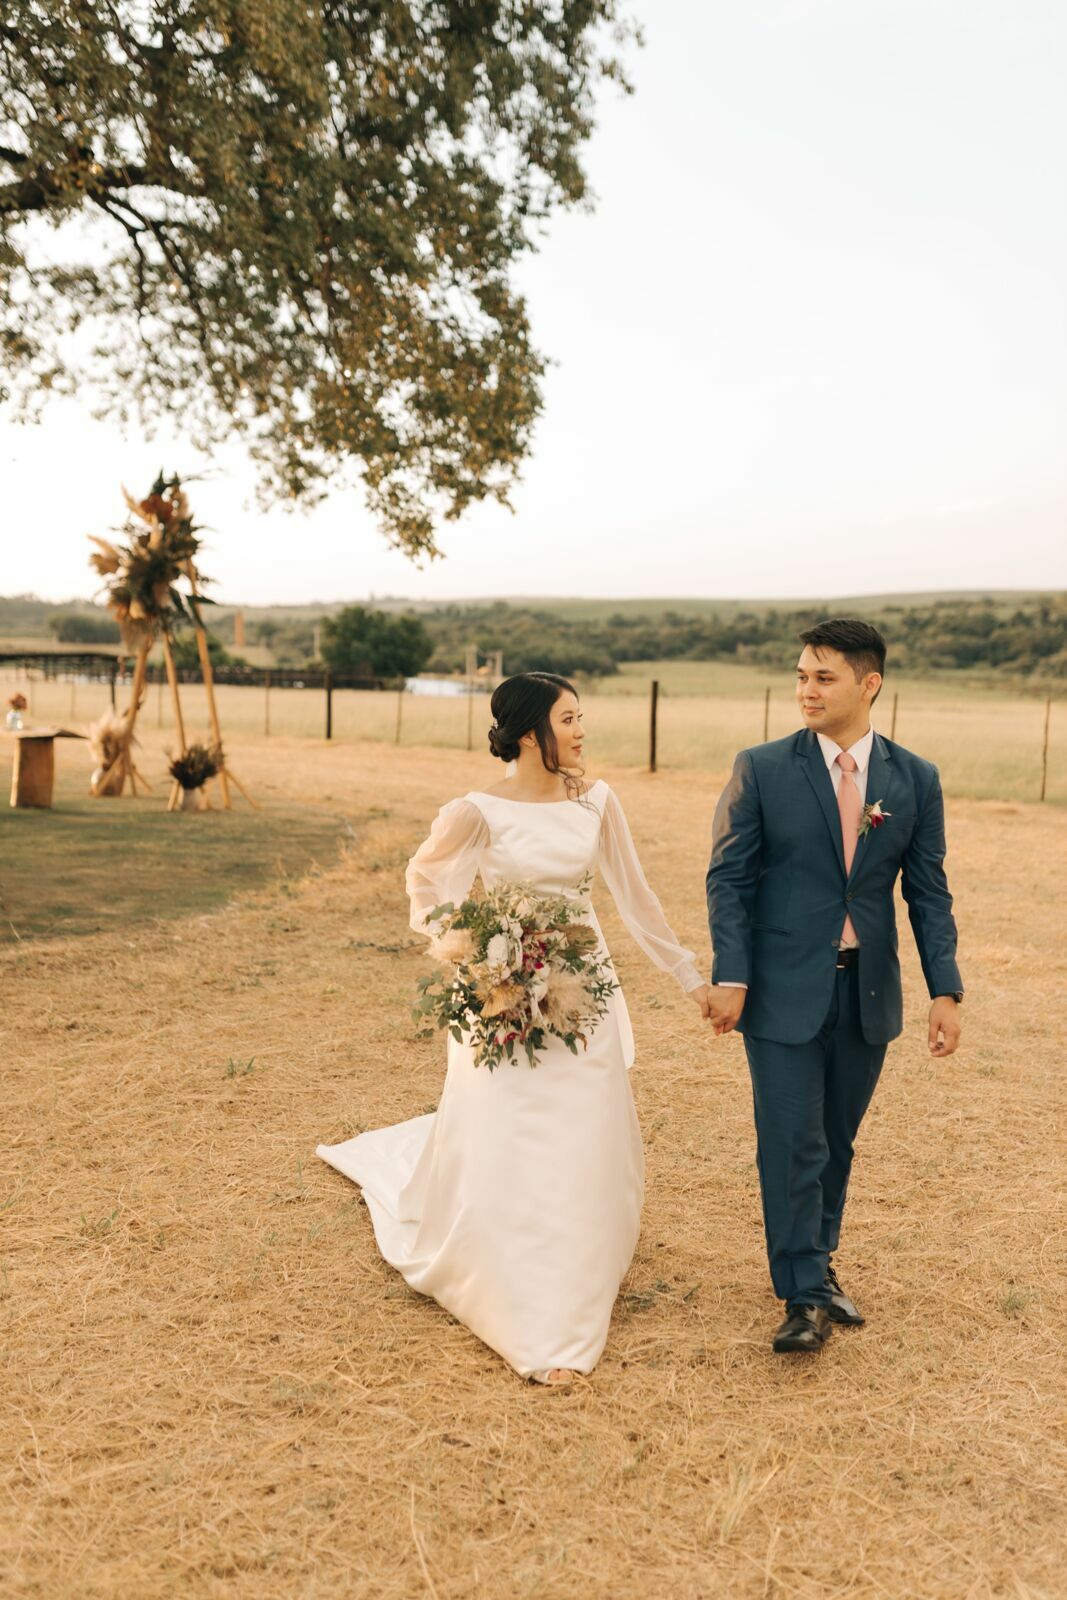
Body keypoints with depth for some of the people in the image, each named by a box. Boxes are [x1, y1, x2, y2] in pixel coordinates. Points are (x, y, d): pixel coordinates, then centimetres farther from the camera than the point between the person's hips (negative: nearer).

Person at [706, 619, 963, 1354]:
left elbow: (928, 892, 4)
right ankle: (805, 1296, 14)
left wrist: (945, 989, -3)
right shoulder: (762, 769, -6)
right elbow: (729, 878, -5)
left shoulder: (916, 779, 1)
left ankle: (819, 1260, 37)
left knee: (837, 1140, 16)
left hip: (868, 991, 3)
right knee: (793, 1144, 0)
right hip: (785, 989, -3)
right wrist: (730, 975, -13)